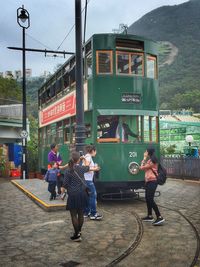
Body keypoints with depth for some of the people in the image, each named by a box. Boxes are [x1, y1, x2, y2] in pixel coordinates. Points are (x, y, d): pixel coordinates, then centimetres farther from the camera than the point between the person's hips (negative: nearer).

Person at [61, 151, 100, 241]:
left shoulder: (68, 171, -12)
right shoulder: (81, 168, -1)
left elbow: (65, 184, -10)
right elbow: (88, 168, 23)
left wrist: (62, 189, 10)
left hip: (73, 195, -5)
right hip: (82, 194, 5)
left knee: (74, 215, 2)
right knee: (81, 214, 16)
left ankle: (77, 235, 2)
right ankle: (79, 231, 30)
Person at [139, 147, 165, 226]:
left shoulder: (152, 161, -14)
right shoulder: (149, 161, 18)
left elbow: (142, 168, -11)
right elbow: (143, 167, 13)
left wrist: (144, 159, 0)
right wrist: (145, 159, 12)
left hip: (152, 182, -11)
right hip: (148, 181, 11)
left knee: (150, 199, -15)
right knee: (147, 199, 14)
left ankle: (159, 217, -15)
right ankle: (150, 216, 22)